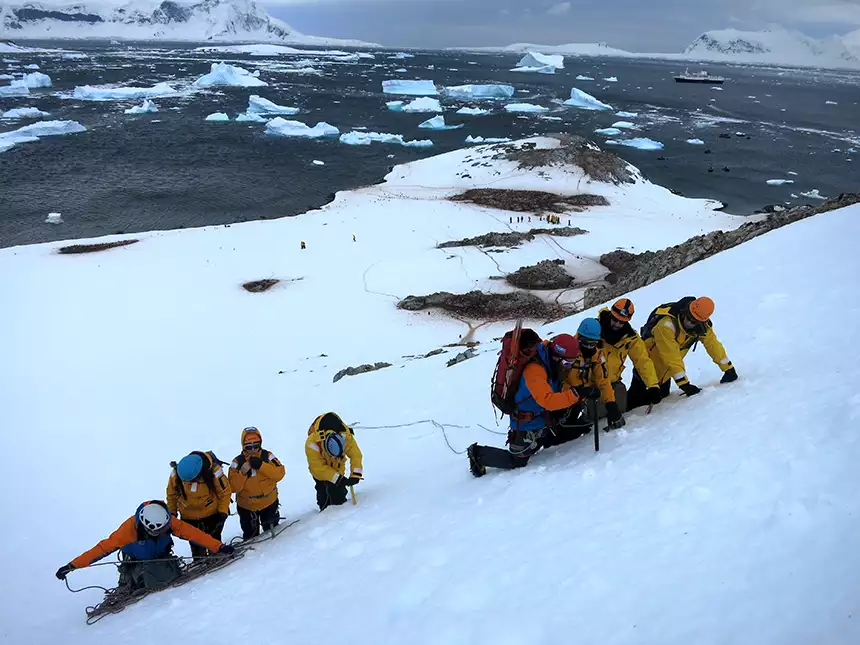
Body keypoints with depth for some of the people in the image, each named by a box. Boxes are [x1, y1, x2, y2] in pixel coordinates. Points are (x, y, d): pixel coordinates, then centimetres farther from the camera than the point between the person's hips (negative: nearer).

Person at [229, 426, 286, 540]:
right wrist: (242, 473, -34)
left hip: (269, 502, 1)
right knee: (250, 536, 15)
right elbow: (233, 487, -17)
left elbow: (280, 473, -21)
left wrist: (261, 465, -30)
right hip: (246, 507, -1)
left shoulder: (267, 456, -11)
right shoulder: (237, 462, -14)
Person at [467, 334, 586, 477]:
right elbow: (547, 400, -43)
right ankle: (478, 454, 16)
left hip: (545, 418, 8)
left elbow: (562, 388, 6)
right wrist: (576, 394, -45)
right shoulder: (535, 370, -33)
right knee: (516, 462, 0)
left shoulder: (552, 364, -6)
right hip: (527, 424, -8)